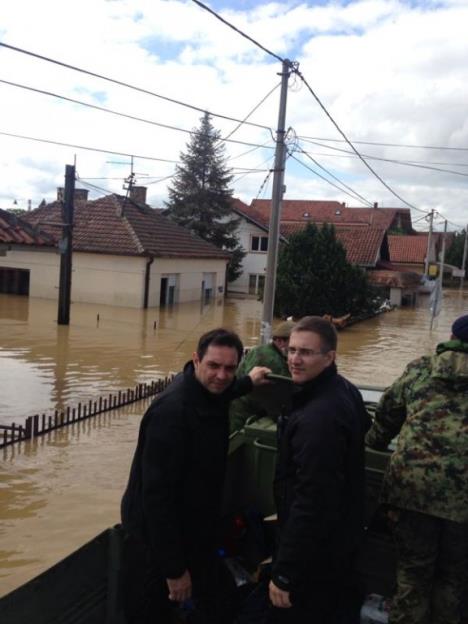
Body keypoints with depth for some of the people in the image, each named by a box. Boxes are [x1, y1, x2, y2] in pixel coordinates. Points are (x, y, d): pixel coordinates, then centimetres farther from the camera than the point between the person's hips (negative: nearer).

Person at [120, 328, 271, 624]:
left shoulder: (209, 391, -3)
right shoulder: (172, 410, -30)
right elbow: (157, 493, -28)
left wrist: (248, 382, 38)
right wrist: (174, 568, -23)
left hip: (194, 531, 8)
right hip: (157, 535, -8)